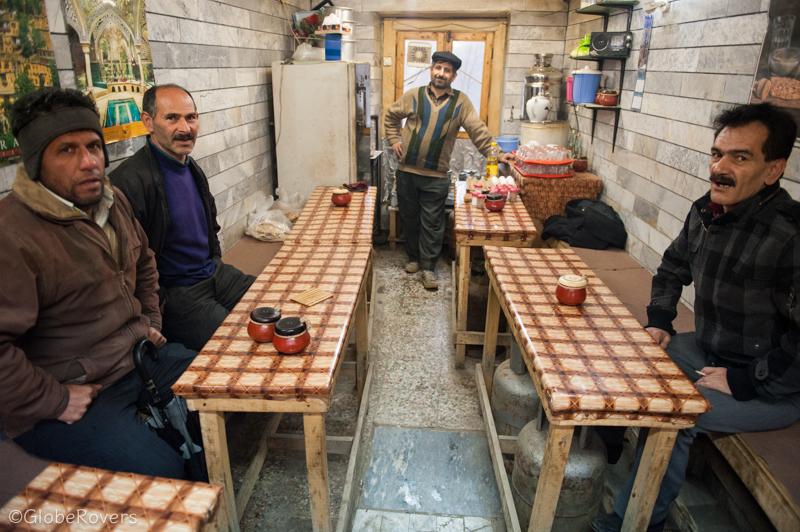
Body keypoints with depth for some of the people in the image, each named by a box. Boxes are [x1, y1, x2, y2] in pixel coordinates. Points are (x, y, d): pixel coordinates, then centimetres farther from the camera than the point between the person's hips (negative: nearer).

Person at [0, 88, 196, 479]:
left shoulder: (112, 200, 4)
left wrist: (150, 321, 14)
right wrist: (54, 401, -19)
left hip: (137, 356, 8)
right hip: (72, 396, -8)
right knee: (161, 470, -21)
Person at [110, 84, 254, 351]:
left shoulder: (191, 167, 9)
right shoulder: (130, 181, -20)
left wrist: (216, 266, 16)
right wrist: (163, 307, -16)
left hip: (213, 274, 8)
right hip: (174, 293, -8)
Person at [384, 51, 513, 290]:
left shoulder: (461, 102, -1)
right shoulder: (413, 96, 2)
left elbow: (478, 130, -5)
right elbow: (390, 116, 16)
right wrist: (395, 140, 6)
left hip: (436, 176, -1)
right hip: (407, 171, 2)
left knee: (432, 223, 4)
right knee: (409, 218, 13)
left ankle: (428, 266, 16)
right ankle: (413, 257, 32)